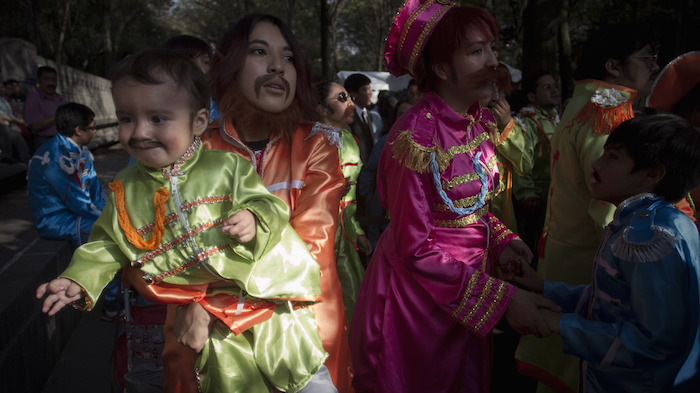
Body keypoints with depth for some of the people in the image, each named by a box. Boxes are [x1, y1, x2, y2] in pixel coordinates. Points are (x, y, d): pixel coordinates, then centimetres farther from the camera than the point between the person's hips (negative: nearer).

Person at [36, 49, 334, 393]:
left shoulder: (227, 166, -4)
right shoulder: (125, 190, 6)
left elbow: (270, 205, -3)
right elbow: (107, 244, 15)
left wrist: (253, 221, -24)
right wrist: (80, 279, 2)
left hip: (259, 288, -1)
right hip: (201, 309, 1)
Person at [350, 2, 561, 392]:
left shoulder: (482, 122, 1)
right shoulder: (416, 135, -24)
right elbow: (416, 251, -22)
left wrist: (501, 240, -6)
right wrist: (503, 298, -23)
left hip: (470, 282, 7)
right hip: (417, 297, -7)